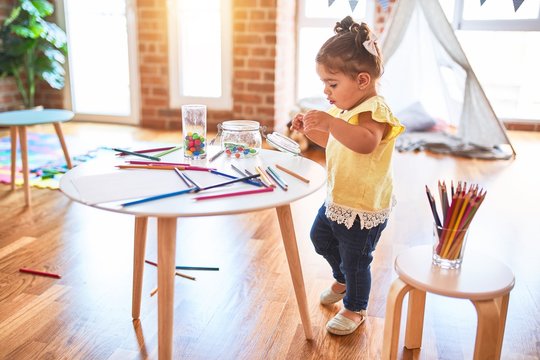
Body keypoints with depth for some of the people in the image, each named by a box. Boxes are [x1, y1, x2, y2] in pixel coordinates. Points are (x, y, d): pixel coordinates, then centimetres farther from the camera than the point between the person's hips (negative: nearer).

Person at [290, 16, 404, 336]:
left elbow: (365, 142, -47)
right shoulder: (347, 109, 5)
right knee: (321, 237, 27)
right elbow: (332, 141, 20)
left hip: (364, 207, -10)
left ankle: (355, 309, 34)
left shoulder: (373, 111, -25)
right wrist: (310, 129, 3)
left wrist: (331, 122, -57)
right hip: (337, 199, 10)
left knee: (355, 260, 8)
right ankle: (343, 280, 53)